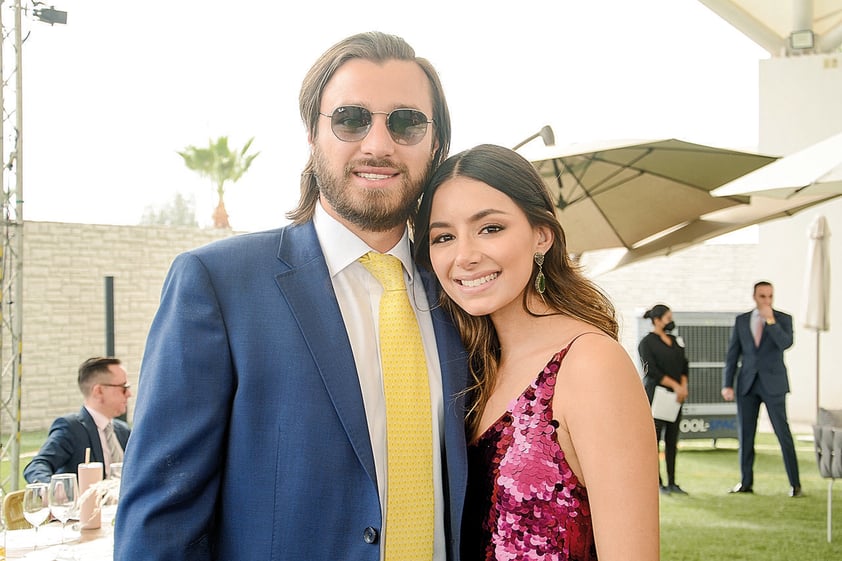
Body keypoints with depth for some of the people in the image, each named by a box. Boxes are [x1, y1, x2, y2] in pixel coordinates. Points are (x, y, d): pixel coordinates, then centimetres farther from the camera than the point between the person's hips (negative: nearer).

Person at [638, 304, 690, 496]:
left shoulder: (675, 341, 15)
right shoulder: (647, 342, -6)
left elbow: (684, 365, 15)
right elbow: (652, 370, -14)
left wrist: (684, 386, -2)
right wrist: (675, 386, -13)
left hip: (675, 396, 7)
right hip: (656, 395, -7)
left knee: (672, 440, 7)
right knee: (654, 438, -5)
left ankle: (672, 483, 11)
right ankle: (657, 483, -2)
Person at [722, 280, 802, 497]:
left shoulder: (783, 319, 0)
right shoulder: (741, 320, 7)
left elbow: (786, 343, -19)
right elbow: (732, 355, 7)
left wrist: (770, 320, -23)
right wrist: (728, 384, 0)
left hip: (773, 384, -3)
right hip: (747, 384, 3)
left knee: (783, 432, -5)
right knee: (745, 434, 5)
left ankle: (795, 483, 1)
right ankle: (746, 482, 14)